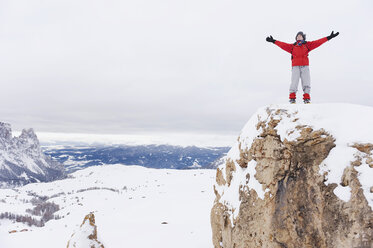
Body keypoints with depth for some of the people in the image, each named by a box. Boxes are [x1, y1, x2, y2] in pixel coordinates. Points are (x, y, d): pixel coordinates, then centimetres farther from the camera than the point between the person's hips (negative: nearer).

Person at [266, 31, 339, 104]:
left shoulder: (307, 45, 18)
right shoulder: (292, 46, 19)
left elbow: (318, 42, 14)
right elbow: (283, 45, 14)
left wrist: (329, 37, 9)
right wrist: (273, 41, 8)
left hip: (305, 67, 1)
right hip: (295, 67, -1)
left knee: (306, 83, -7)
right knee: (294, 82, -11)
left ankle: (307, 98, -4)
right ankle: (292, 98, -7)